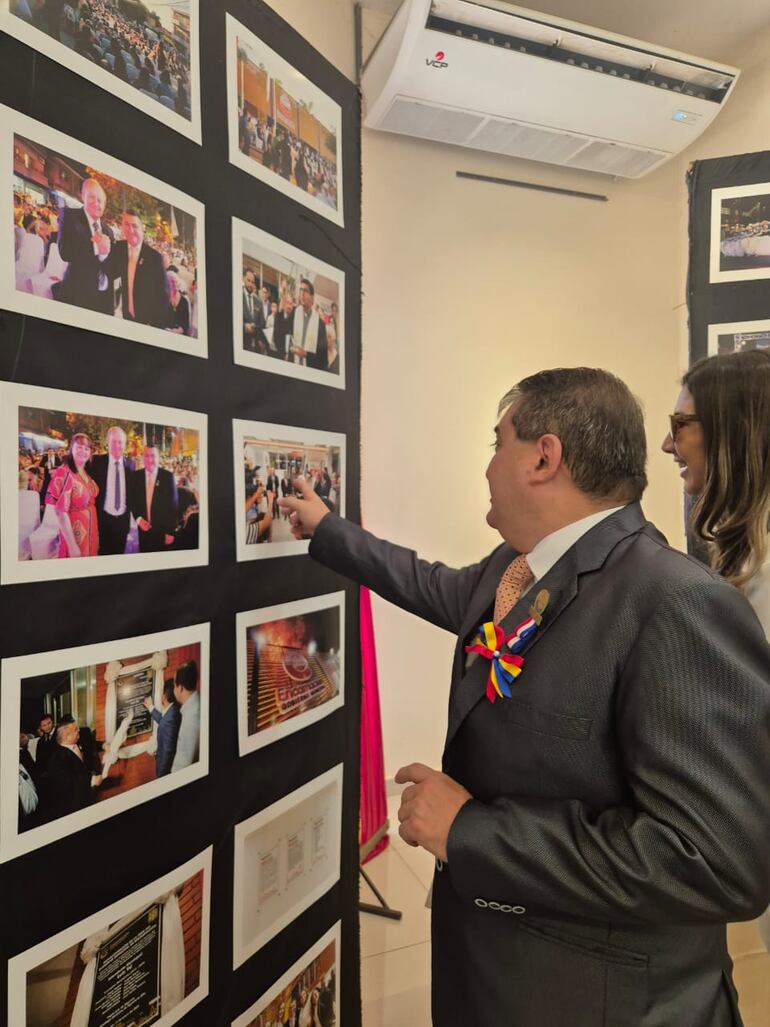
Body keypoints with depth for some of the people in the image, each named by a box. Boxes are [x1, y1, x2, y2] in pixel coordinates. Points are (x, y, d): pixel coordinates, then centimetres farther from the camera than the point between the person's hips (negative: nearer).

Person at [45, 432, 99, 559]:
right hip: (74, 531, -7)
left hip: (90, 529, 7)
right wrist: (72, 545, -23)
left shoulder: (87, 473, 5)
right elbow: (61, 512, -22)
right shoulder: (64, 473, -19)